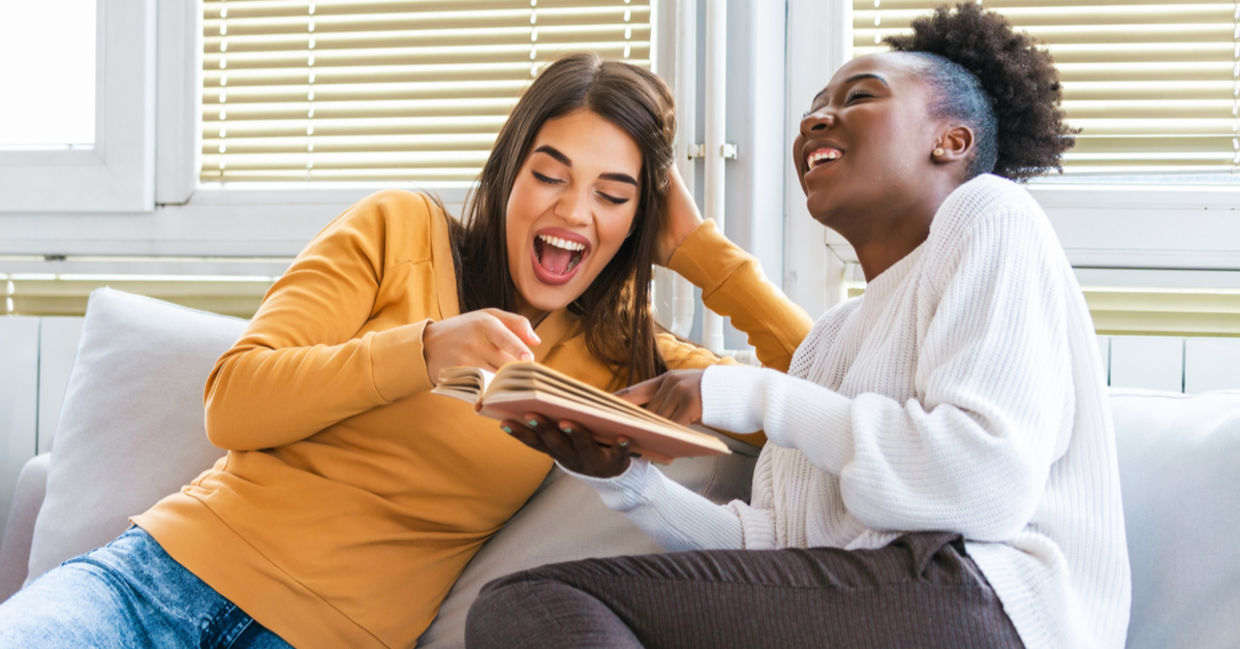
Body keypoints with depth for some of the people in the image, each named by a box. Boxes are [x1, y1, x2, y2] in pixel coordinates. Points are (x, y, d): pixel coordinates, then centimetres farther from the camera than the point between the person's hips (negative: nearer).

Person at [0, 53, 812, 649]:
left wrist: (699, 246, 3)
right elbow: (231, 405, -4)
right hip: (173, 567, -1)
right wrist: (426, 349, -18)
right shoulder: (402, 229, 5)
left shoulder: (617, 356, 12)